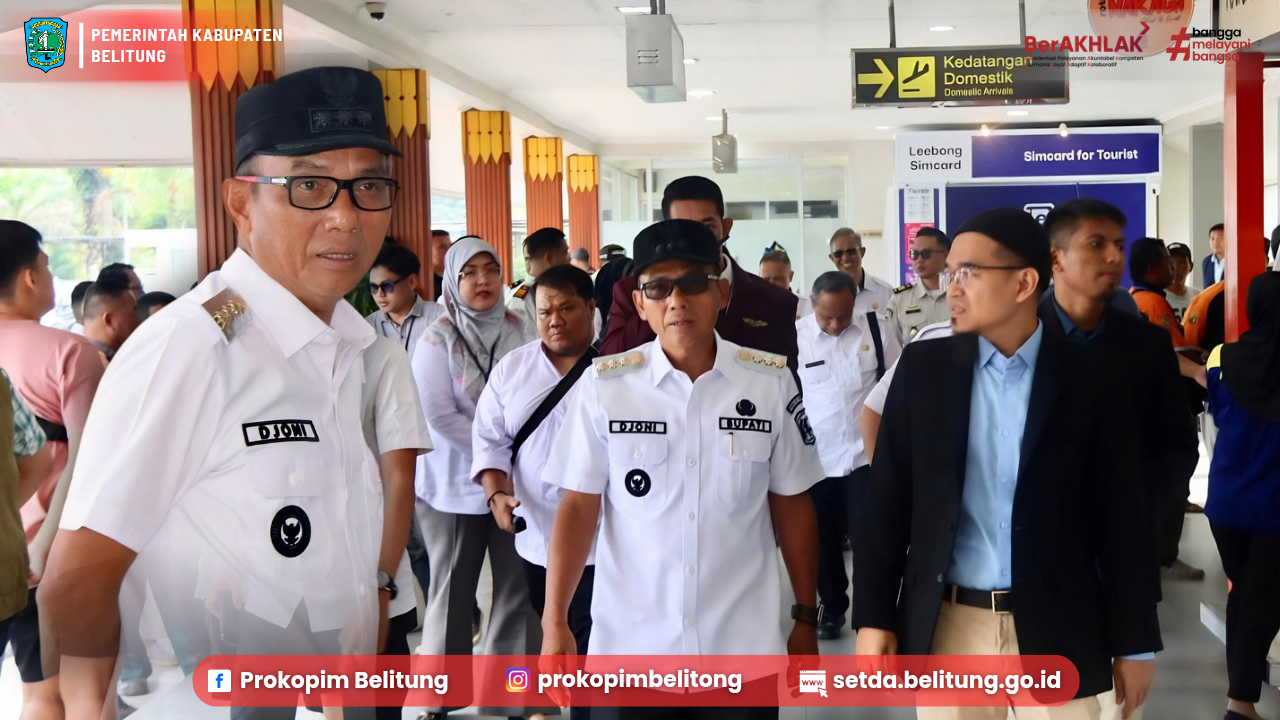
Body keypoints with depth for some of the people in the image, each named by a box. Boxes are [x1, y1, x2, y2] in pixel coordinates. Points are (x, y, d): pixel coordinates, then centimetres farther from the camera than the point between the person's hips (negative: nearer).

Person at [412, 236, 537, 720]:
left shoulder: (520, 330, 2)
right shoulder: (437, 340, -7)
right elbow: (440, 417, -14)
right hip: (454, 486, -2)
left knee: (519, 591, 5)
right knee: (453, 595, 9)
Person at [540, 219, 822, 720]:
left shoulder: (771, 381, -2)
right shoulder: (604, 386, -4)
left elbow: (792, 504, 4)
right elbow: (579, 507, 0)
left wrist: (806, 617, 7)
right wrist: (555, 622, -4)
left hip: (744, 645, 1)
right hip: (628, 648, 0)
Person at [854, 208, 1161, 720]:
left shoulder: (1088, 380, -4)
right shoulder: (923, 368, 1)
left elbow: (1121, 517, -1)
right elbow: (888, 500, 2)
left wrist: (1134, 641, 1)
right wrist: (873, 616, -1)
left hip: (1058, 632, -1)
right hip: (948, 627, 1)